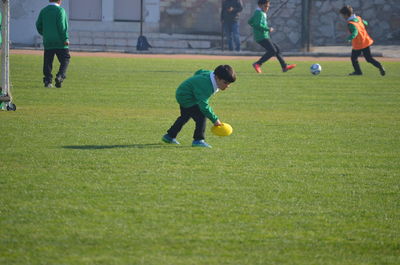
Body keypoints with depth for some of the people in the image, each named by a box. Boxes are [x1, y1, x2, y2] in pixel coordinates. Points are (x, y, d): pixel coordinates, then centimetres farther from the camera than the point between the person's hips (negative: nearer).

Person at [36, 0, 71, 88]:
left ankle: (47, 80, 0)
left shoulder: (43, 11, 10)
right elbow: (61, 26, -14)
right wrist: (65, 39, -12)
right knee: (65, 60, 4)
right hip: (60, 42, -5)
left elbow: (38, 25, 9)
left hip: (47, 41, 5)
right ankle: (60, 76, -13)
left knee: (48, 62, 7)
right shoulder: (60, 10, -6)